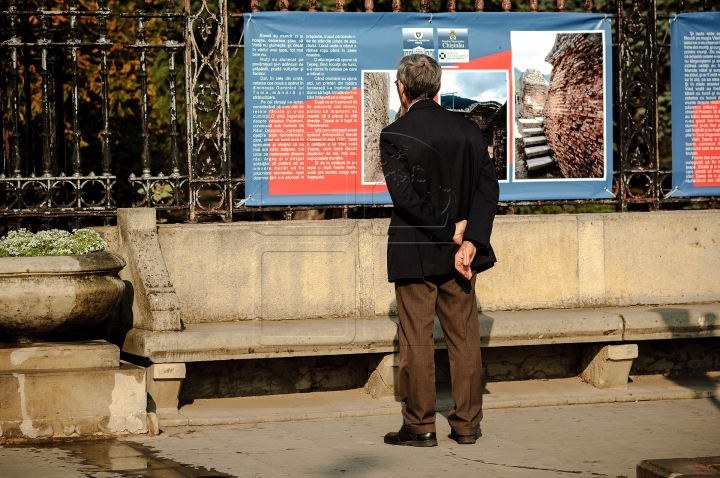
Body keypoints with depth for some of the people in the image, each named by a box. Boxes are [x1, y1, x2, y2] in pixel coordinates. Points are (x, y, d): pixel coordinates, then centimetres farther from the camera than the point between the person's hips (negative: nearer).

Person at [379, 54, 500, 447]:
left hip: (415, 253, -4)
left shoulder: (395, 135, -10)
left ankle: (420, 426, 7)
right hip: (459, 256, 4)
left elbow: (406, 196, -18)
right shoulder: (469, 130, 3)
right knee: (464, 337, 10)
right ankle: (466, 424, 14)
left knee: (416, 339, 3)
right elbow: (488, 188, -4)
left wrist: (451, 232, -11)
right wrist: (469, 241, -11)